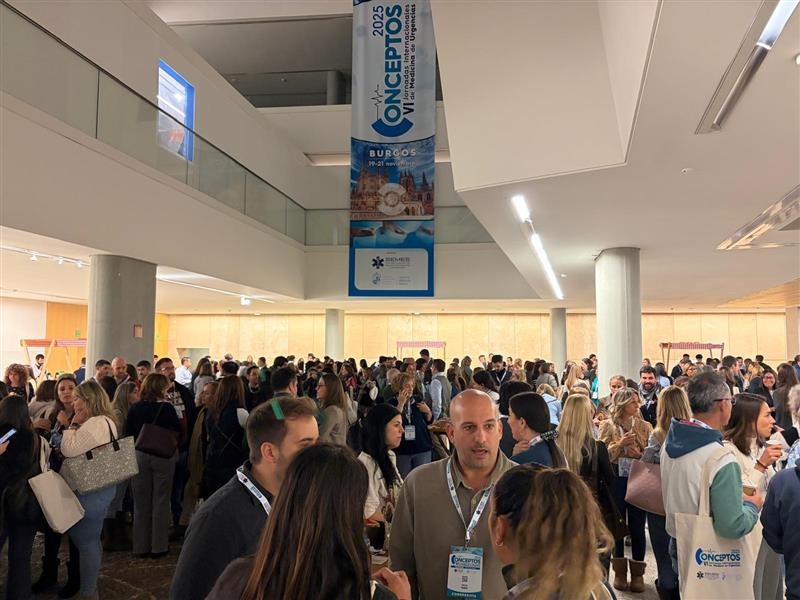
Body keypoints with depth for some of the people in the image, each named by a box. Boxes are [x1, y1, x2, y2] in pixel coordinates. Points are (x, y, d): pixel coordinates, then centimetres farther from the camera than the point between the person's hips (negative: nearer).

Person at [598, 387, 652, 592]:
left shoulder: (645, 426, 3)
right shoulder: (607, 425, -1)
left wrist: (639, 454, -19)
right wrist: (619, 445, -19)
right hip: (615, 481, 0)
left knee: (637, 527, 6)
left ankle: (637, 572, 20)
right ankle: (619, 571, 22)